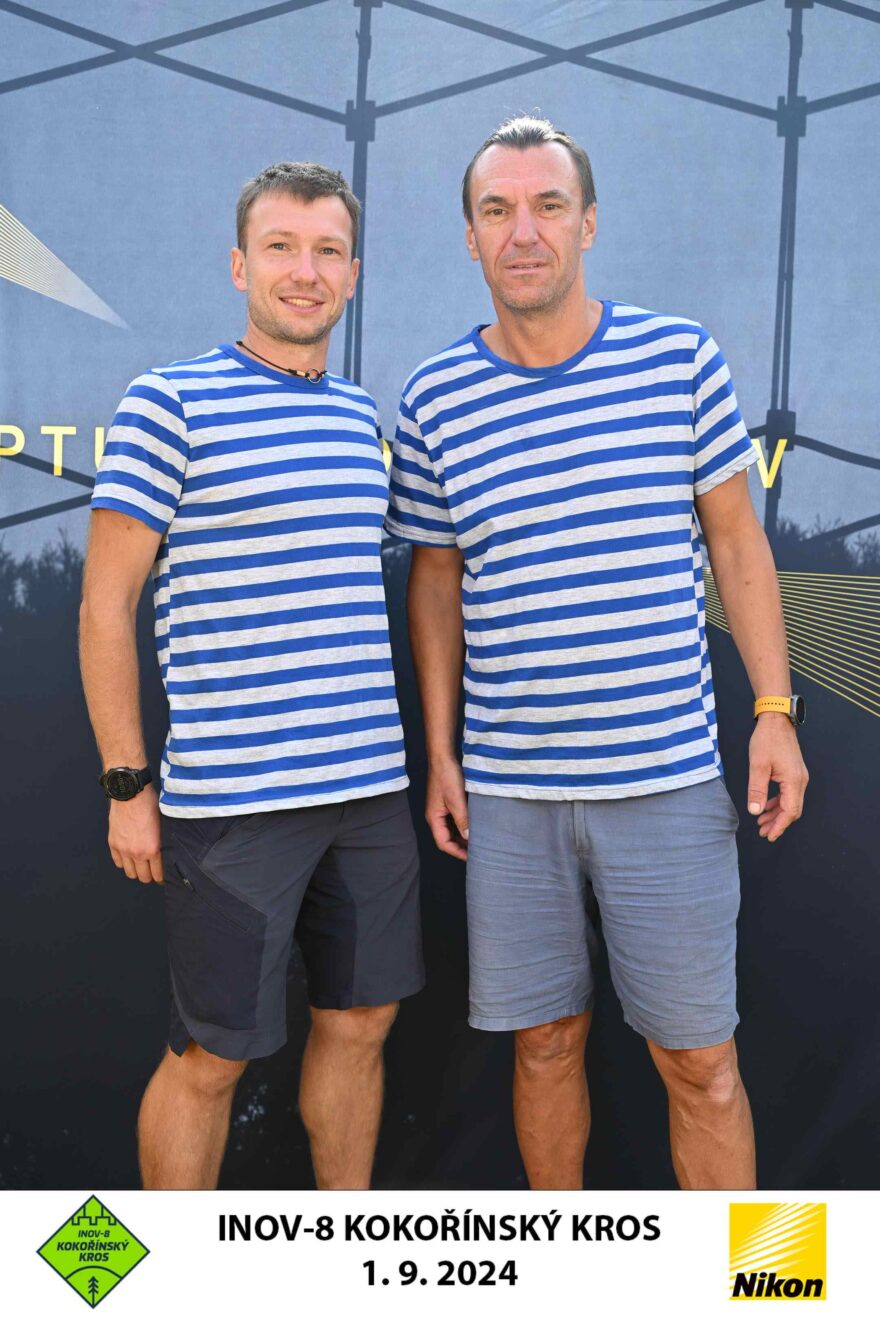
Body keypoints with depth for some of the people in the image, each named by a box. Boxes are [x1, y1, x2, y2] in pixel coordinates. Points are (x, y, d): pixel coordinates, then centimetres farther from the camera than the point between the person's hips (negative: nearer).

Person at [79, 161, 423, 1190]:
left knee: (359, 1023, 16)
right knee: (210, 1056, 4)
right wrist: (126, 785, -8)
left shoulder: (362, 417, 13)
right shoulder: (170, 402, -6)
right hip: (230, 799, -6)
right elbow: (104, 605, -6)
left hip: (370, 788, 6)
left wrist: (380, 751, 16)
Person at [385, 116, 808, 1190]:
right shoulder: (434, 399, 2)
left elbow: (736, 538, 6)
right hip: (506, 790, 2)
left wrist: (775, 711, 1)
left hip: (668, 779, -1)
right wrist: (439, 753, 7)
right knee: (545, 1041, 14)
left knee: (699, 1059, 6)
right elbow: (435, 580, 10)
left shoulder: (681, 357, 0)